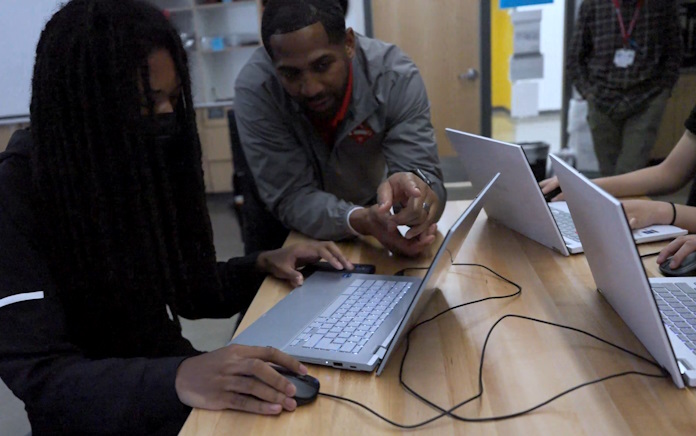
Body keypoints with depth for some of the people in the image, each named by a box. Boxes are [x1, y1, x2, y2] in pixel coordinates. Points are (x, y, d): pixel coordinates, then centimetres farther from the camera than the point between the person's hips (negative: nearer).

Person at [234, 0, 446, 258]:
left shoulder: (395, 75, -24)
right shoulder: (255, 90, -27)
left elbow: (424, 175, -27)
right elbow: (291, 198, -28)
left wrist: (416, 186, -51)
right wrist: (361, 221, -47)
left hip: (371, 205, 5)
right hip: (290, 231, -4)